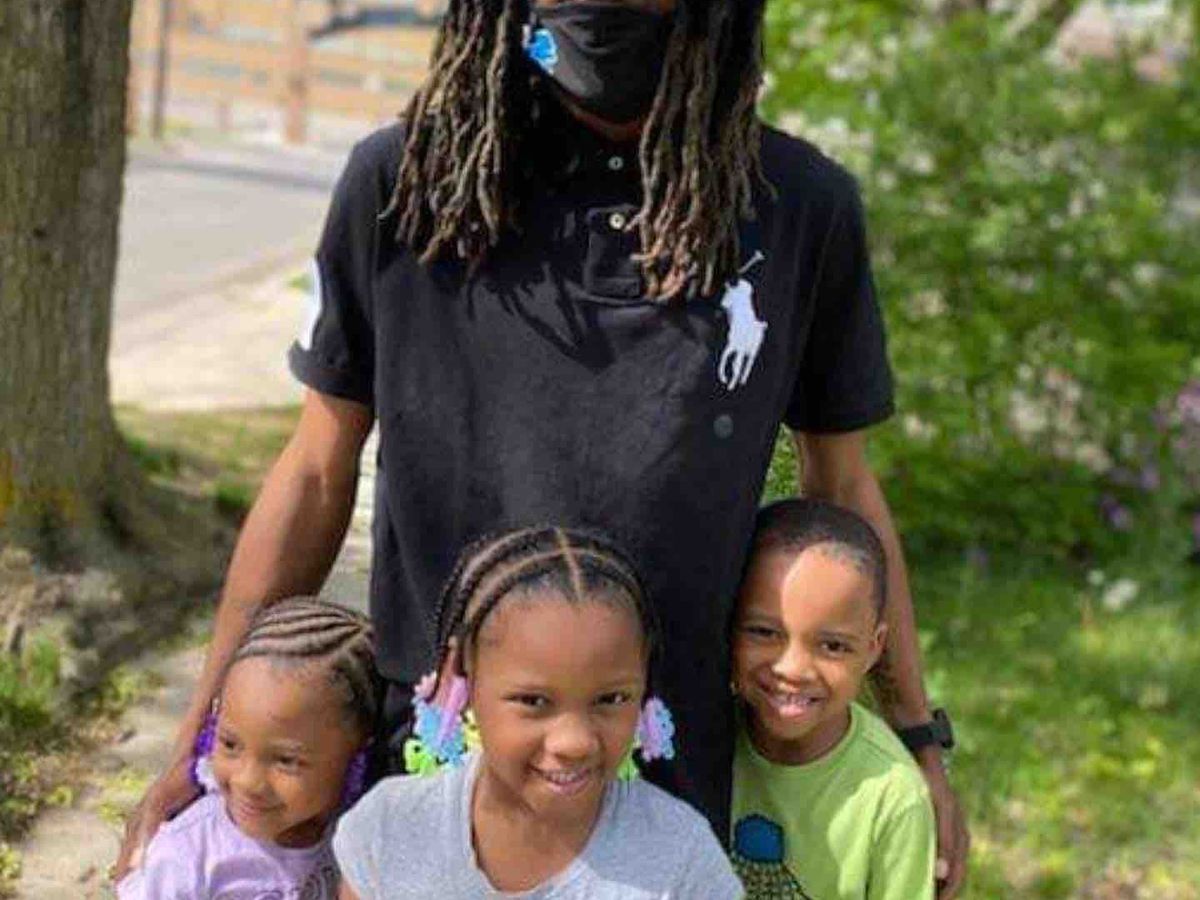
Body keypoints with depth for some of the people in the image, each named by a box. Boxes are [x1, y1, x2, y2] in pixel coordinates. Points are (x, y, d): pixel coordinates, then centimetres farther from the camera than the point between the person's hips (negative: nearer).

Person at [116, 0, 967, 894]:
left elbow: (844, 487, 7)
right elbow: (318, 474, 3)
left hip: (676, 787, 0)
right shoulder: (397, 181, -4)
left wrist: (920, 743, 10)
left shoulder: (803, 207, -3)